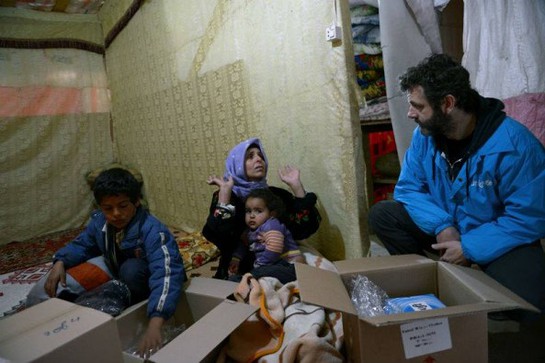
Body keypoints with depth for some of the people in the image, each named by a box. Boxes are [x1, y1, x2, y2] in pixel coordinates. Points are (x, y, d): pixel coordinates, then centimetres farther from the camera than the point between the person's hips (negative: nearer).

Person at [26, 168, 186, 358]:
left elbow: (166, 274, -51)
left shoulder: (153, 231, -37)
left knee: (131, 268, -38)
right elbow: (81, 245, 5)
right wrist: (60, 263, -17)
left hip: (147, 284, -5)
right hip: (120, 279, 5)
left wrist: (154, 325, -64)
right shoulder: (99, 222, -15)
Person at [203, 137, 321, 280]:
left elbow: (304, 229, -11)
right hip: (238, 271, -2)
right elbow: (219, 236, -21)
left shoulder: (277, 194, 1)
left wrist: (295, 185, -13)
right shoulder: (224, 196, -3)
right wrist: (225, 189, -19)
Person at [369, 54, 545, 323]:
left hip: (501, 239, -4)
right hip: (447, 227, 4)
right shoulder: (424, 134, -9)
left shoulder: (513, 144, -24)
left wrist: (469, 248, -25)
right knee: (381, 214, -13)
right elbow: (408, 188, -6)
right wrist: (441, 226, -22)